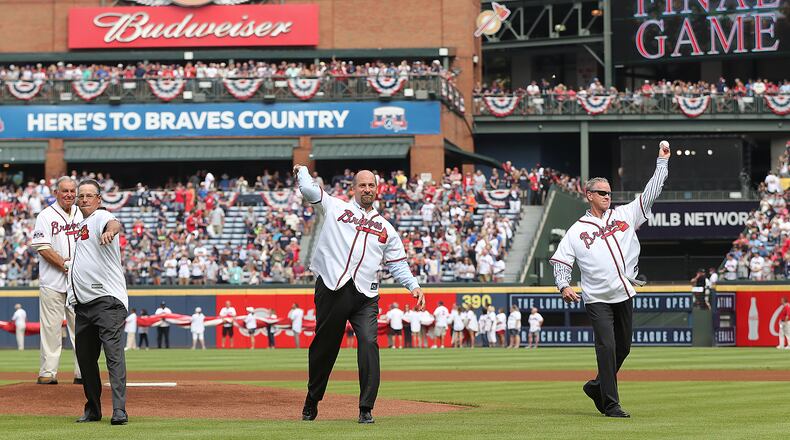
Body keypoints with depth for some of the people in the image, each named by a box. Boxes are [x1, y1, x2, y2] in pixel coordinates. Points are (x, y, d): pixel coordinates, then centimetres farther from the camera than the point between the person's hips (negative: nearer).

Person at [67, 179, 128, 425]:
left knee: (113, 352, -17)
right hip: (83, 303, 9)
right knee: (85, 356, 12)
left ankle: (119, 411, -25)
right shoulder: (82, 224, 22)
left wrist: (110, 231, -55)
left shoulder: (100, 217, -5)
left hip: (107, 300, -9)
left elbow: (114, 224, -31)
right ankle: (93, 410, 22)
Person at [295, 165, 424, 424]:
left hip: (365, 296, 1)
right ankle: (312, 401, 23)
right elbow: (308, 189, 8)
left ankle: (366, 409, -14)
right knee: (325, 345, 5)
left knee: (369, 344, -14)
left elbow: (397, 264, 19)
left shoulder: (386, 228, 23)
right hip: (332, 289, -1)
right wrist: (302, 170, 27)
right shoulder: (336, 207, 15)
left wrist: (413, 285, 5)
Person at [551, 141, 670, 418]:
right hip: (597, 299, -4)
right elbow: (561, 261, 3)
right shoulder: (577, 231, 4)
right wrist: (564, 286, -15)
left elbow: (650, 194, 8)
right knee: (607, 348, -12)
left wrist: (662, 161, 3)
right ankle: (611, 404, -9)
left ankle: (597, 387, 32)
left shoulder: (625, 215, 10)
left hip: (624, 296, 4)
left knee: (623, 348, 11)